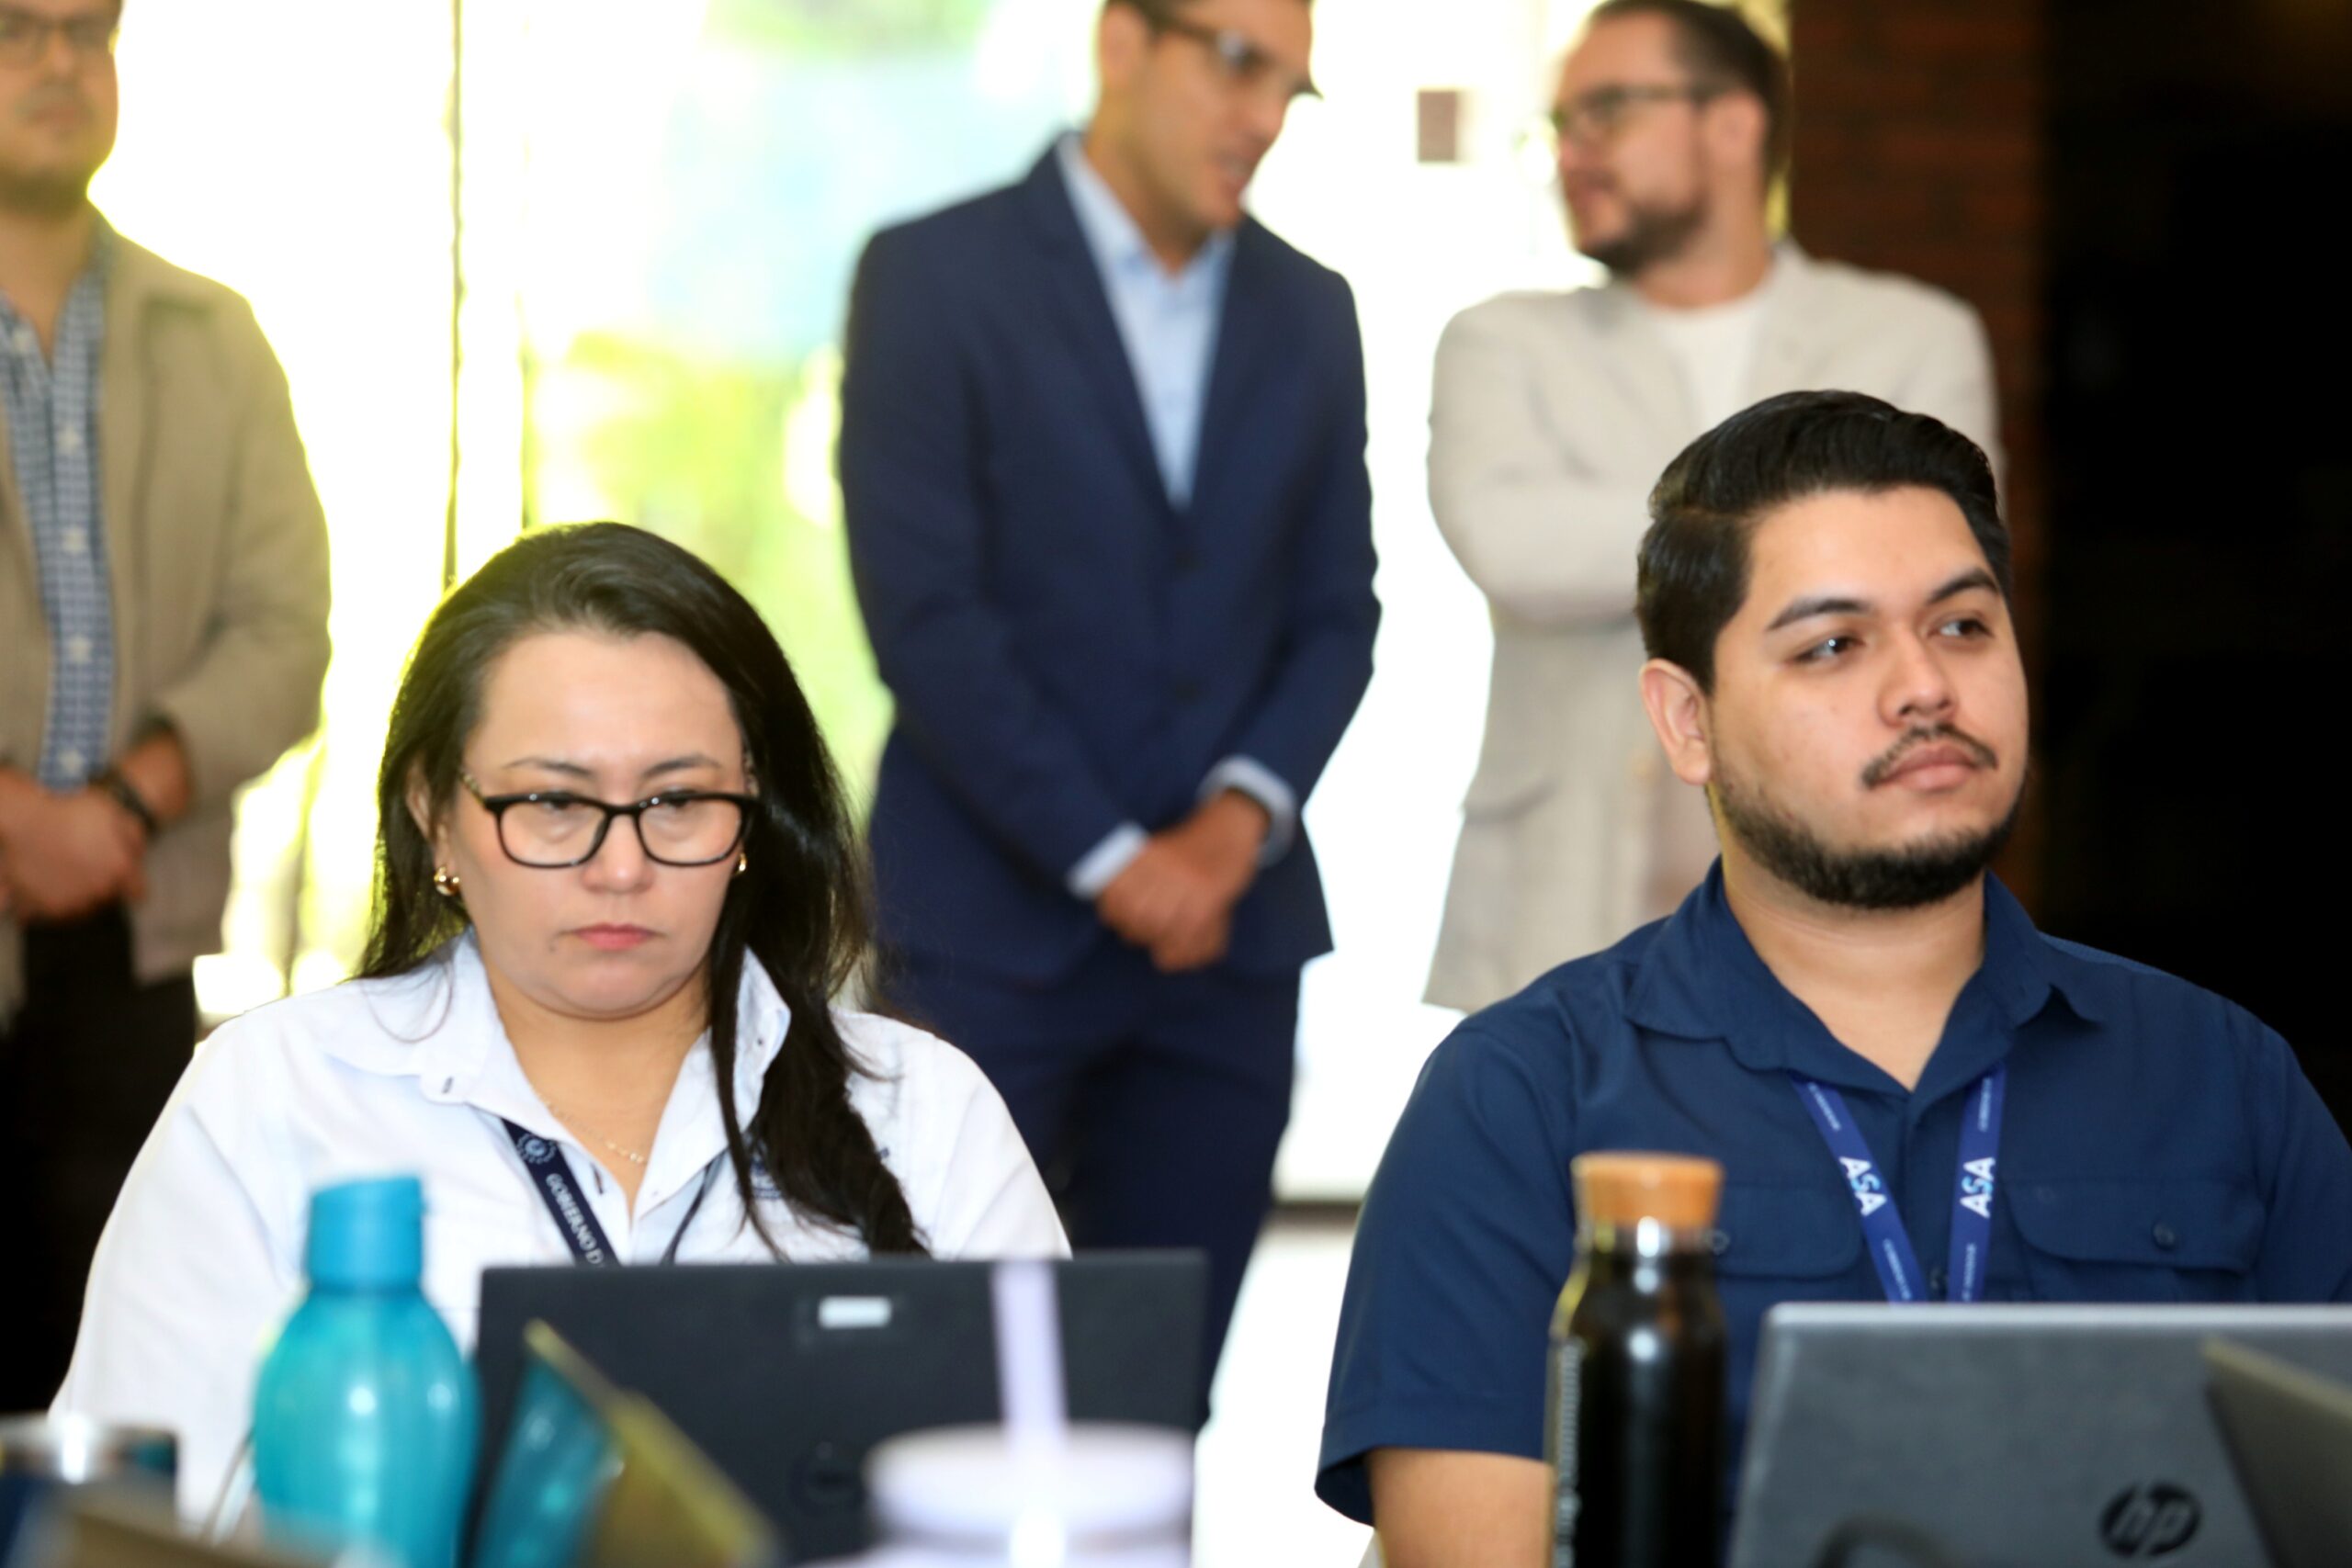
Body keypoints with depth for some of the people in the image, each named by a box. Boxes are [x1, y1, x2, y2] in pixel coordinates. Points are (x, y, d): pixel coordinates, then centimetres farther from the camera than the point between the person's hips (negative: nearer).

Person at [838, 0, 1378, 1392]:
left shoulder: (1310, 314, 12)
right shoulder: (935, 279, -4)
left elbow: (1336, 611, 11)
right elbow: (924, 612, -10)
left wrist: (1243, 813, -7)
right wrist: (1110, 859, -12)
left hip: (1227, 924, 4)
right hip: (990, 927, -4)